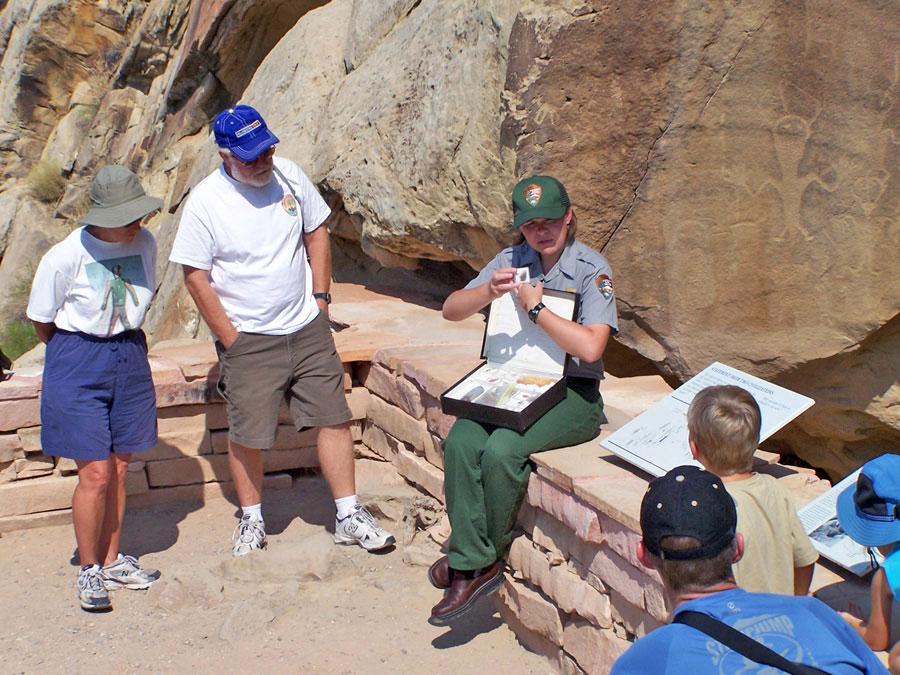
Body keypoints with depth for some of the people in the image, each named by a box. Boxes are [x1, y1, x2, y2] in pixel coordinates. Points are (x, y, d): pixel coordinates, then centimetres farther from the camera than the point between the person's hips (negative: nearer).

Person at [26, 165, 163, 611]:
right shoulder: (66, 257, -18)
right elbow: (42, 321, -5)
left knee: (118, 470, 12)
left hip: (129, 360, 5)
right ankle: (88, 570, 13)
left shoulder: (144, 243, -4)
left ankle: (112, 562, 26)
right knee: (95, 475, -5)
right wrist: (79, 354, 5)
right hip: (78, 366, -5)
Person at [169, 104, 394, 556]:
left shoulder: (289, 175, -1)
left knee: (334, 417, 4)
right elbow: (196, 277, -10)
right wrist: (231, 339, -10)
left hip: (308, 329, 4)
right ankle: (251, 520, 25)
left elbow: (316, 232, 12)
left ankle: (349, 517, 14)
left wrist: (321, 295, 5)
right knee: (247, 435, 5)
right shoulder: (205, 202, -13)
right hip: (248, 339, -4)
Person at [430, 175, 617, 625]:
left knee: (502, 450, -30)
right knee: (461, 441, -25)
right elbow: (451, 310, 5)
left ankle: (470, 559, -8)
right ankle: (476, 564, -18)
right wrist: (489, 291, -15)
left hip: (573, 394, -5)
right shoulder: (512, 261, 9)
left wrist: (535, 307, -14)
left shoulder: (592, 270, -7)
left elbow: (590, 347, -20)